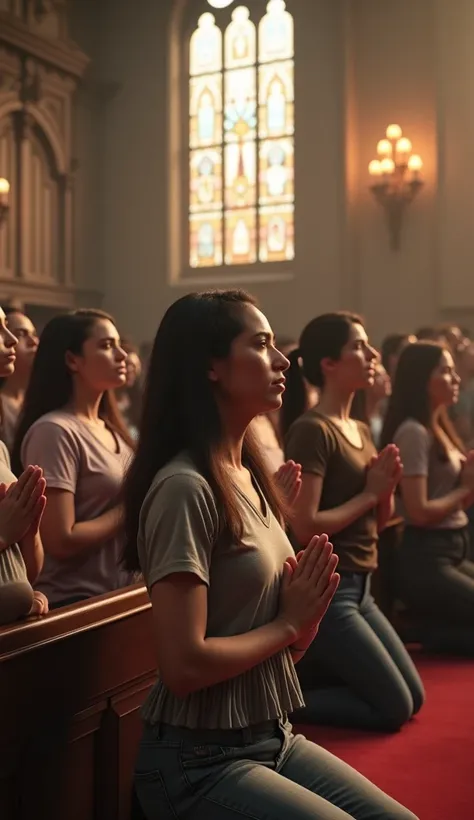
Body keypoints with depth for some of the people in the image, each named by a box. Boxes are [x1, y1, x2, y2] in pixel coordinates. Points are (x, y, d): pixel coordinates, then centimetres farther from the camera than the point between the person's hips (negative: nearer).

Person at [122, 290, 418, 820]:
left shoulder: (248, 476, 5)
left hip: (272, 737, 8)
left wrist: (305, 618, -10)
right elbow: (184, 665, -24)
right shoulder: (185, 487, -21)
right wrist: (288, 623, -12)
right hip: (199, 762, -8)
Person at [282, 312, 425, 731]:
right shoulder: (312, 430, -17)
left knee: (415, 697, 14)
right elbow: (305, 527, -23)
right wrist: (369, 492, -14)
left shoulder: (361, 431, 11)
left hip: (360, 587, 9)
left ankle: (307, 673, 20)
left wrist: (387, 488, -5)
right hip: (324, 590, -9)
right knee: (395, 708, -4)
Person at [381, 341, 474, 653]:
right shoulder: (414, 432, -16)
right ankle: (435, 632, 3)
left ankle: (439, 629, 11)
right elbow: (419, 512, -22)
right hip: (426, 560, -9)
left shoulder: (438, 427, 13)